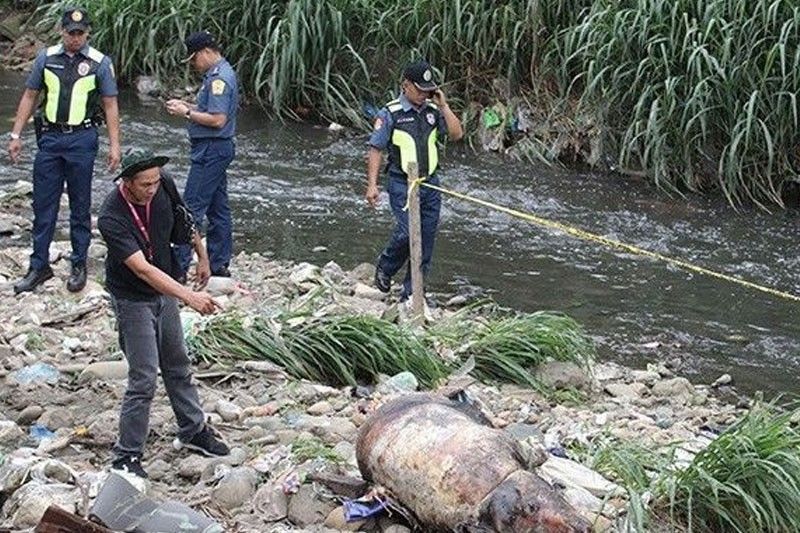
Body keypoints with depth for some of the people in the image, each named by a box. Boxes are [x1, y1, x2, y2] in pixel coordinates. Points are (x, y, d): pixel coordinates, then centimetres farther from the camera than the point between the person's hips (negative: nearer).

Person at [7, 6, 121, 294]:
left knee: (80, 206, 6)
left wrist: (114, 144, -6)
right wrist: (16, 135, 5)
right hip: (50, 138, 2)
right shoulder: (46, 58, 4)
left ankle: (79, 265, 16)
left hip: (81, 140, -2)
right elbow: (29, 96, 9)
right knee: (43, 205, 4)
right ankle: (39, 266, 12)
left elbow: (110, 105, -1)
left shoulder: (99, 63, -3)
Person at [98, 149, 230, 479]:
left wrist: (201, 255, 17)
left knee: (177, 365, 20)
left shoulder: (163, 186, -15)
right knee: (144, 378, -7)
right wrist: (190, 297, -48)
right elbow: (142, 269, -40)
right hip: (132, 299, -6)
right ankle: (126, 456, 4)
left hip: (164, 289, 6)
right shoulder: (112, 218, -33)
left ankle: (193, 431, 36)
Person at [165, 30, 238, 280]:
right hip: (217, 149, 11)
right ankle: (219, 265, 18)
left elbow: (217, 119, -23)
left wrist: (186, 113, -14)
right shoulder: (218, 74, 15)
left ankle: (179, 266, -7)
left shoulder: (219, 78, -18)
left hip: (211, 150, -11)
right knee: (217, 208, 13)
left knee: (192, 206, -8)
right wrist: (186, 105, 10)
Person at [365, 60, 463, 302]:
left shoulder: (433, 110, 8)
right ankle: (384, 270, 11)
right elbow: (375, 150, -5)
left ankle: (411, 293, 13)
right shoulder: (390, 114, -6)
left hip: (430, 184, 5)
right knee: (406, 232, -19)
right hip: (402, 184, -5)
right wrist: (372, 185, -11)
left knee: (426, 239, 4)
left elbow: (456, 134, 2)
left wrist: (443, 105, -5)